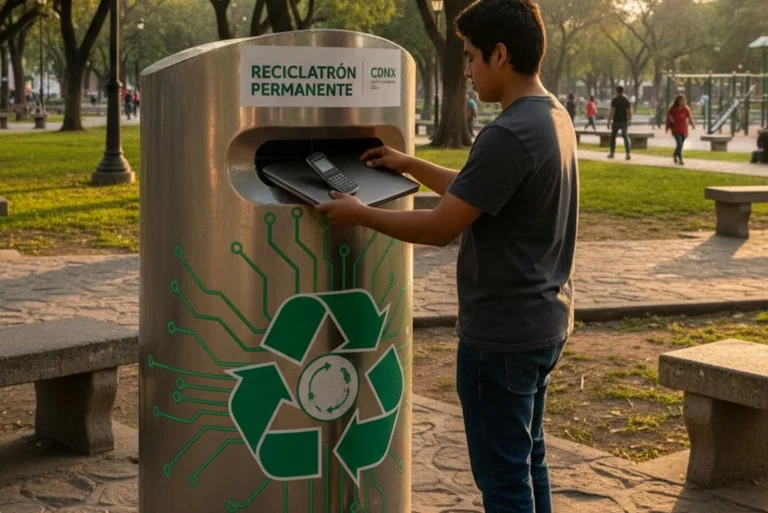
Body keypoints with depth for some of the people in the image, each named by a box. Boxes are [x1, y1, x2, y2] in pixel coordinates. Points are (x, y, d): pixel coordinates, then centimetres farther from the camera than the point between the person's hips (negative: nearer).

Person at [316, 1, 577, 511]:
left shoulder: (507, 135, -24)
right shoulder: (555, 118, 7)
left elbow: (440, 228, -20)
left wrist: (360, 215, -8)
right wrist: (410, 165, 22)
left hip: (501, 335, -10)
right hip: (543, 323, 10)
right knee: (528, 460, 20)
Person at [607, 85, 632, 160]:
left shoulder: (615, 100, -9)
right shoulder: (627, 100, 2)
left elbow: (612, 112, -14)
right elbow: (630, 112, 1)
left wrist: (609, 122, -9)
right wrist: (629, 121, 16)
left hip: (616, 122, -3)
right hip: (624, 121, 3)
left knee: (613, 137, 14)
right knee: (625, 137, 2)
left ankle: (612, 153, 20)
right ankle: (628, 153, -15)